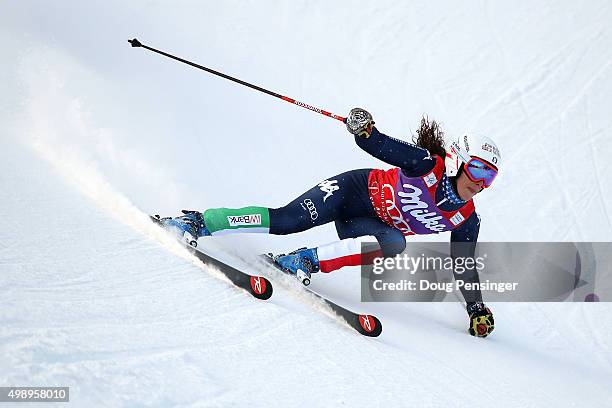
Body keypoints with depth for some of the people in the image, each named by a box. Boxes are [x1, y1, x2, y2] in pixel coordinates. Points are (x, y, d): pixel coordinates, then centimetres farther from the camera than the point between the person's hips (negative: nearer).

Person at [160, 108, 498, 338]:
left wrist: (477, 308, 0)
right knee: (284, 220, -23)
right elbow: (382, 147, -22)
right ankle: (199, 221, -10)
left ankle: (309, 260, -24)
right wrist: (364, 128, -43)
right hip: (355, 190, -4)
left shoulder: (466, 221, -5)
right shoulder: (429, 164, -18)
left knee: (394, 245, -31)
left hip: (369, 225, 4)